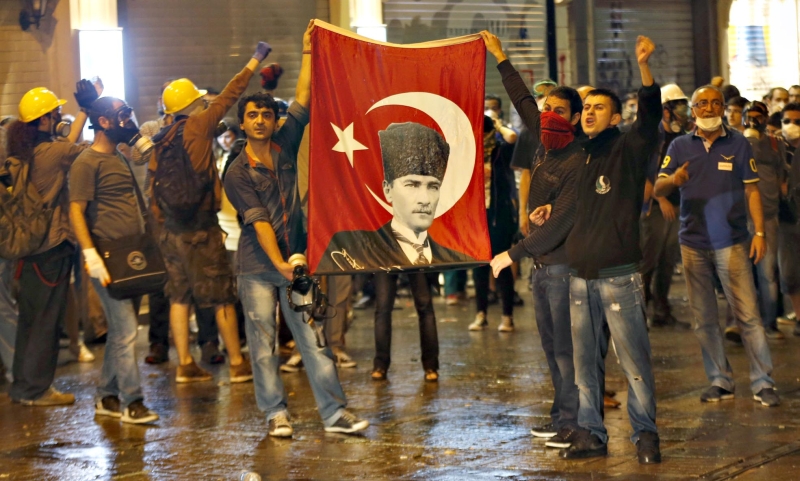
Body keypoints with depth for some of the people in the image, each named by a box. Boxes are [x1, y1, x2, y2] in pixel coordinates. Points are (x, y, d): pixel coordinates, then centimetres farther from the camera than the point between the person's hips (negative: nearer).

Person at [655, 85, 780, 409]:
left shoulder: (738, 143, 2)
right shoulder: (680, 146, 6)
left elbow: (751, 190, 3)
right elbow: (658, 189, 0)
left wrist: (760, 233, -5)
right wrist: (674, 180, -23)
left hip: (731, 242, -2)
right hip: (693, 244, 3)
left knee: (747, 315, -6)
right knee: (704, 319, 7)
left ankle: (763, 383, -2)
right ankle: (720, 381, 15)